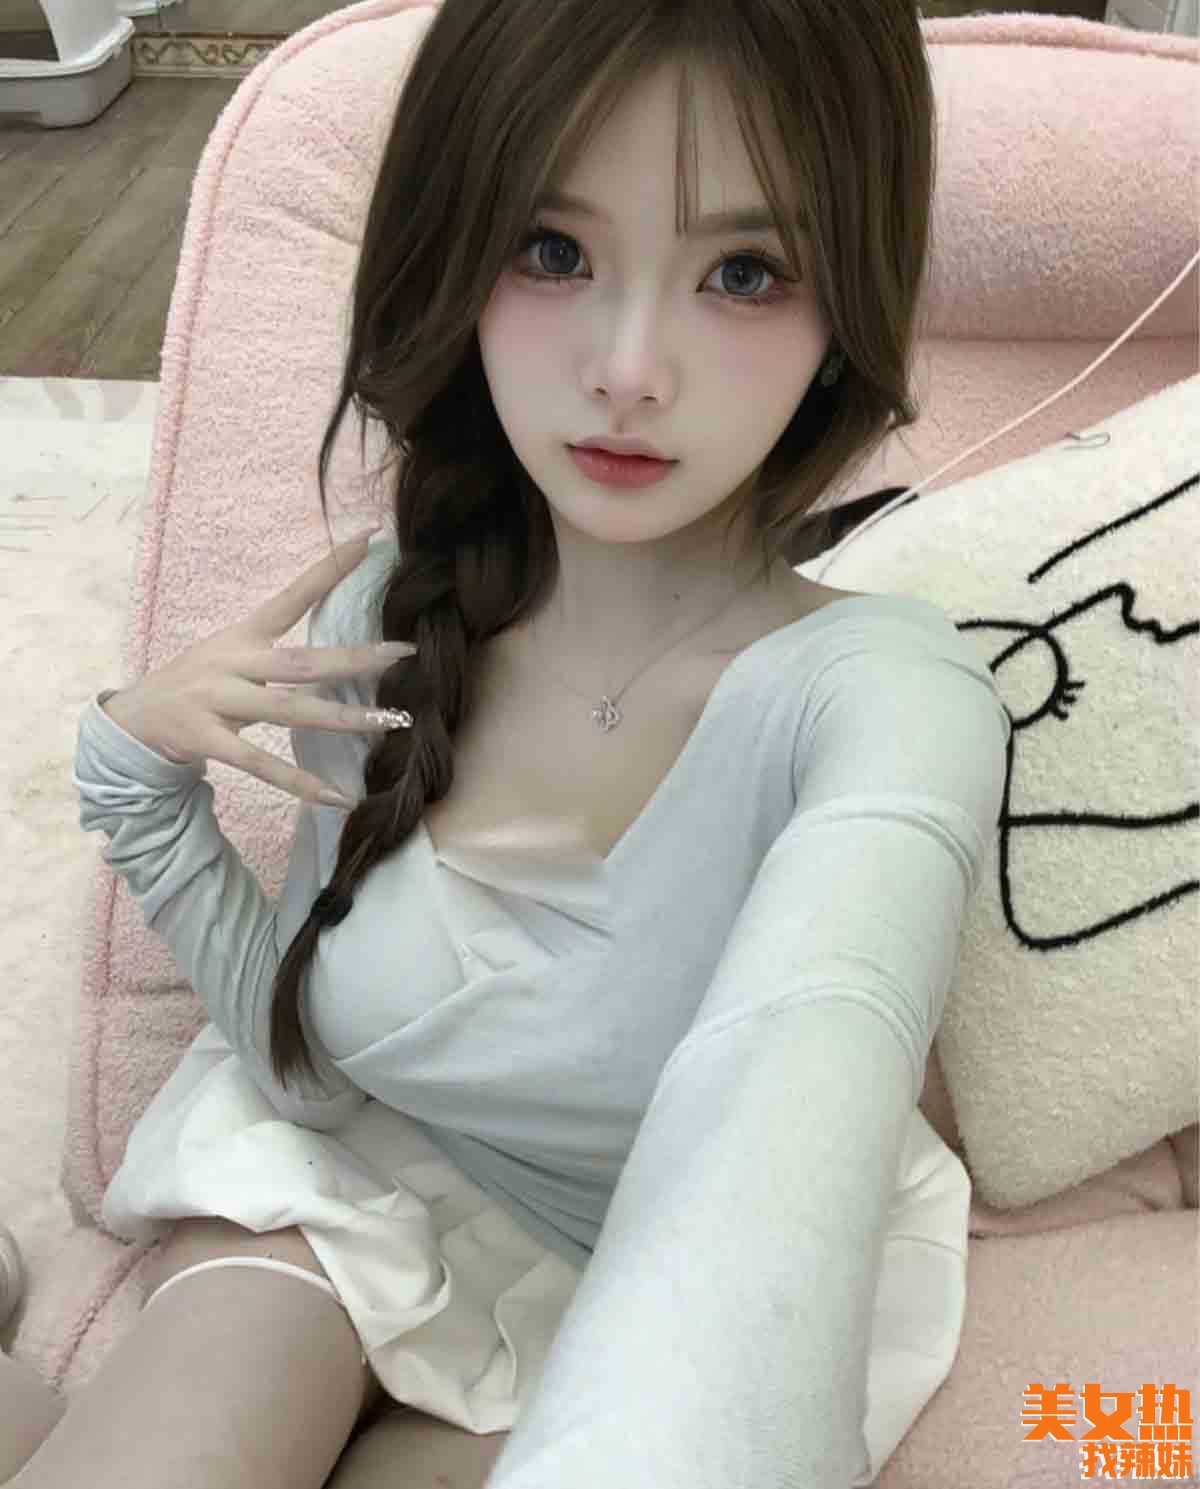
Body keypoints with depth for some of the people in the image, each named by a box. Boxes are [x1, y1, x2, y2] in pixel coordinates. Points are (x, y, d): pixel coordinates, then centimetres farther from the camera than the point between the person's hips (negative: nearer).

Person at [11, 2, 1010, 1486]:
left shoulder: (885, 693, -25)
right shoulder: (385, 620, -13)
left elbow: (791, 1075, -46)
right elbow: (316, 1054, -1)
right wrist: (140, 777, -16)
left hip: (686, 1292, -1)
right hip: (371, 1190, 2)